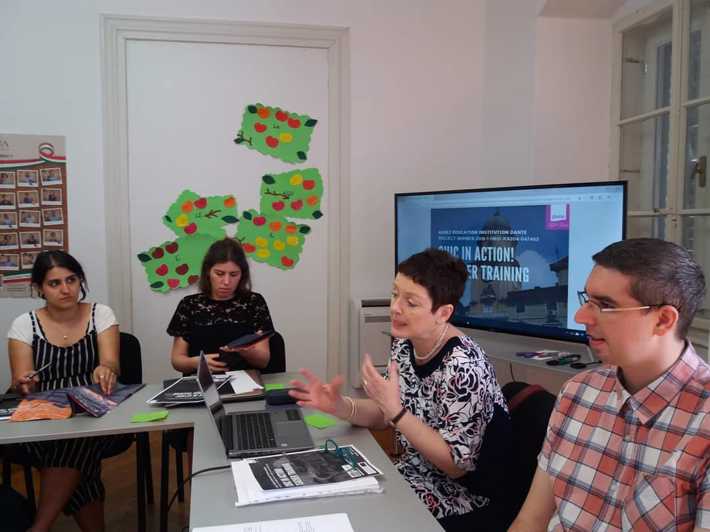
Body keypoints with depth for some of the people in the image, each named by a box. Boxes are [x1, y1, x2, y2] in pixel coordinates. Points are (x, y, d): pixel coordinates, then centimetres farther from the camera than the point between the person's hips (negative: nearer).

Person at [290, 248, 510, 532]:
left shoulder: (462, 368, -28)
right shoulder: (405, 344, -5)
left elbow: (456, 466, -24)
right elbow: (384, 414, 4)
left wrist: (395, 410, -31)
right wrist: (339, 406, -15)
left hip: (459, 497, -6)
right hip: (413, 475, 6)